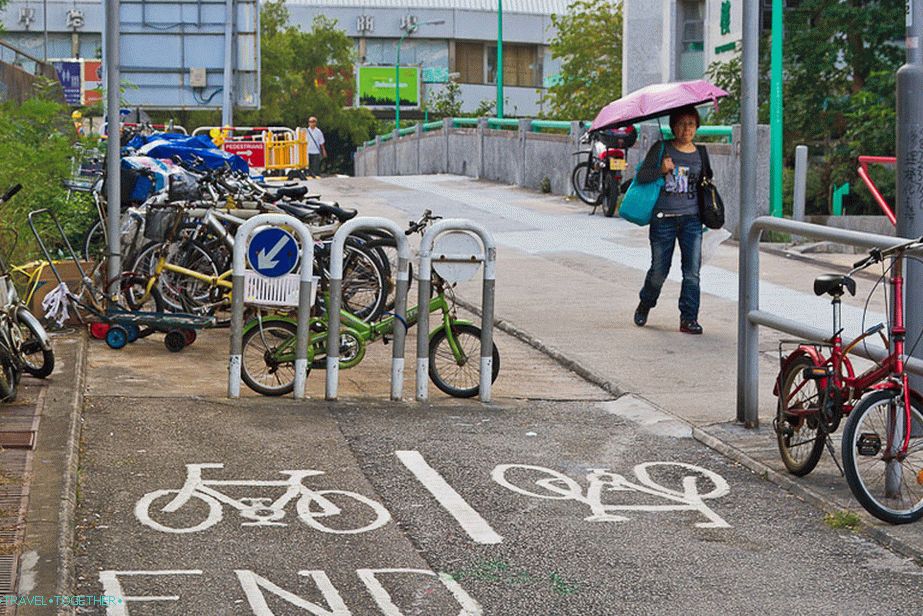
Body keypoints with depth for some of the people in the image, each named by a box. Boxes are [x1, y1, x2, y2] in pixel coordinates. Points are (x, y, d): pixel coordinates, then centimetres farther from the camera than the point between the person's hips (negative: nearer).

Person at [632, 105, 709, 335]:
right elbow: (641, 176, -8)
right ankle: (645, 305, 32)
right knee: (659, 270, 5)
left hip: (691, 219, 2)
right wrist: (661, 170, -24)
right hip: (663, 218, -2)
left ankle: (689, 318, 0)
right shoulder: (661, 149, -1)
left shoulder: (700, 153, 9)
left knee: (692, 271, -6)